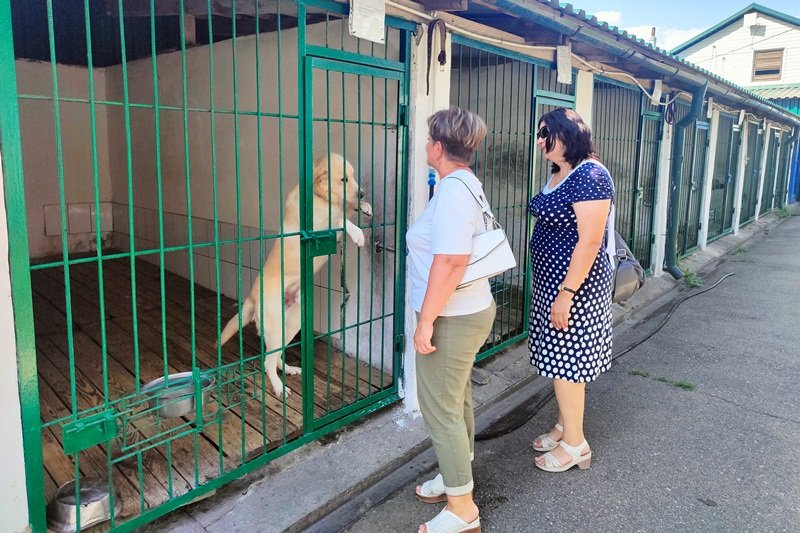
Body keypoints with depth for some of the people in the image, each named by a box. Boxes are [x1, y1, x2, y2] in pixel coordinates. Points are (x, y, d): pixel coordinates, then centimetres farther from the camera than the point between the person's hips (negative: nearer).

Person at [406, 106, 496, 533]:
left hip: (451, 319, -10)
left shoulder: (452, 189, -21)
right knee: (457, 400, 21)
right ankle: (457, 476, 39)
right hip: (469, 310, 10)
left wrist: (426, 320, -24)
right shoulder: (467, 184, 11)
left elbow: (450, 261, -28)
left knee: (440, 408, 1)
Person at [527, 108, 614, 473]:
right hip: (550, 280, 9)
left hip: (574, 284, -9)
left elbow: (590, 241, -24)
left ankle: (575, 444, 18)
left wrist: (567, 292, -24)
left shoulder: (589, 176, -19)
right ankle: (564, 426, 34)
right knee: (559, 359, 18)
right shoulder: (559, 174, 11)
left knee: (565, 362, 1)